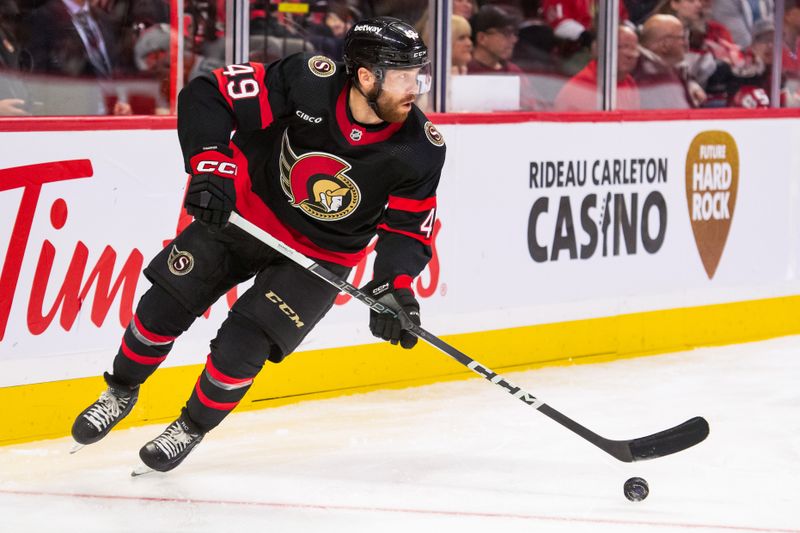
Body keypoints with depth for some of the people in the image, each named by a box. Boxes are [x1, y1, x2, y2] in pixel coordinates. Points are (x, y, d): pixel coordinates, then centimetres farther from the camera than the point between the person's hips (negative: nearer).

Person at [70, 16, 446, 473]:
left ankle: (193, 427, 19)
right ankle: (122, 392, 34)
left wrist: (394, 288, -28)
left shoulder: (422, 149, -22)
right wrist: (210, 165, -32)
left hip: (320, 255, -1)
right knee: (164, 307, 4)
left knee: (239, 348, -11)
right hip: (246, 211, 1)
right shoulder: (308, 82, -27)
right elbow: (206, 96, -22)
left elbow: (409, 228, -12)